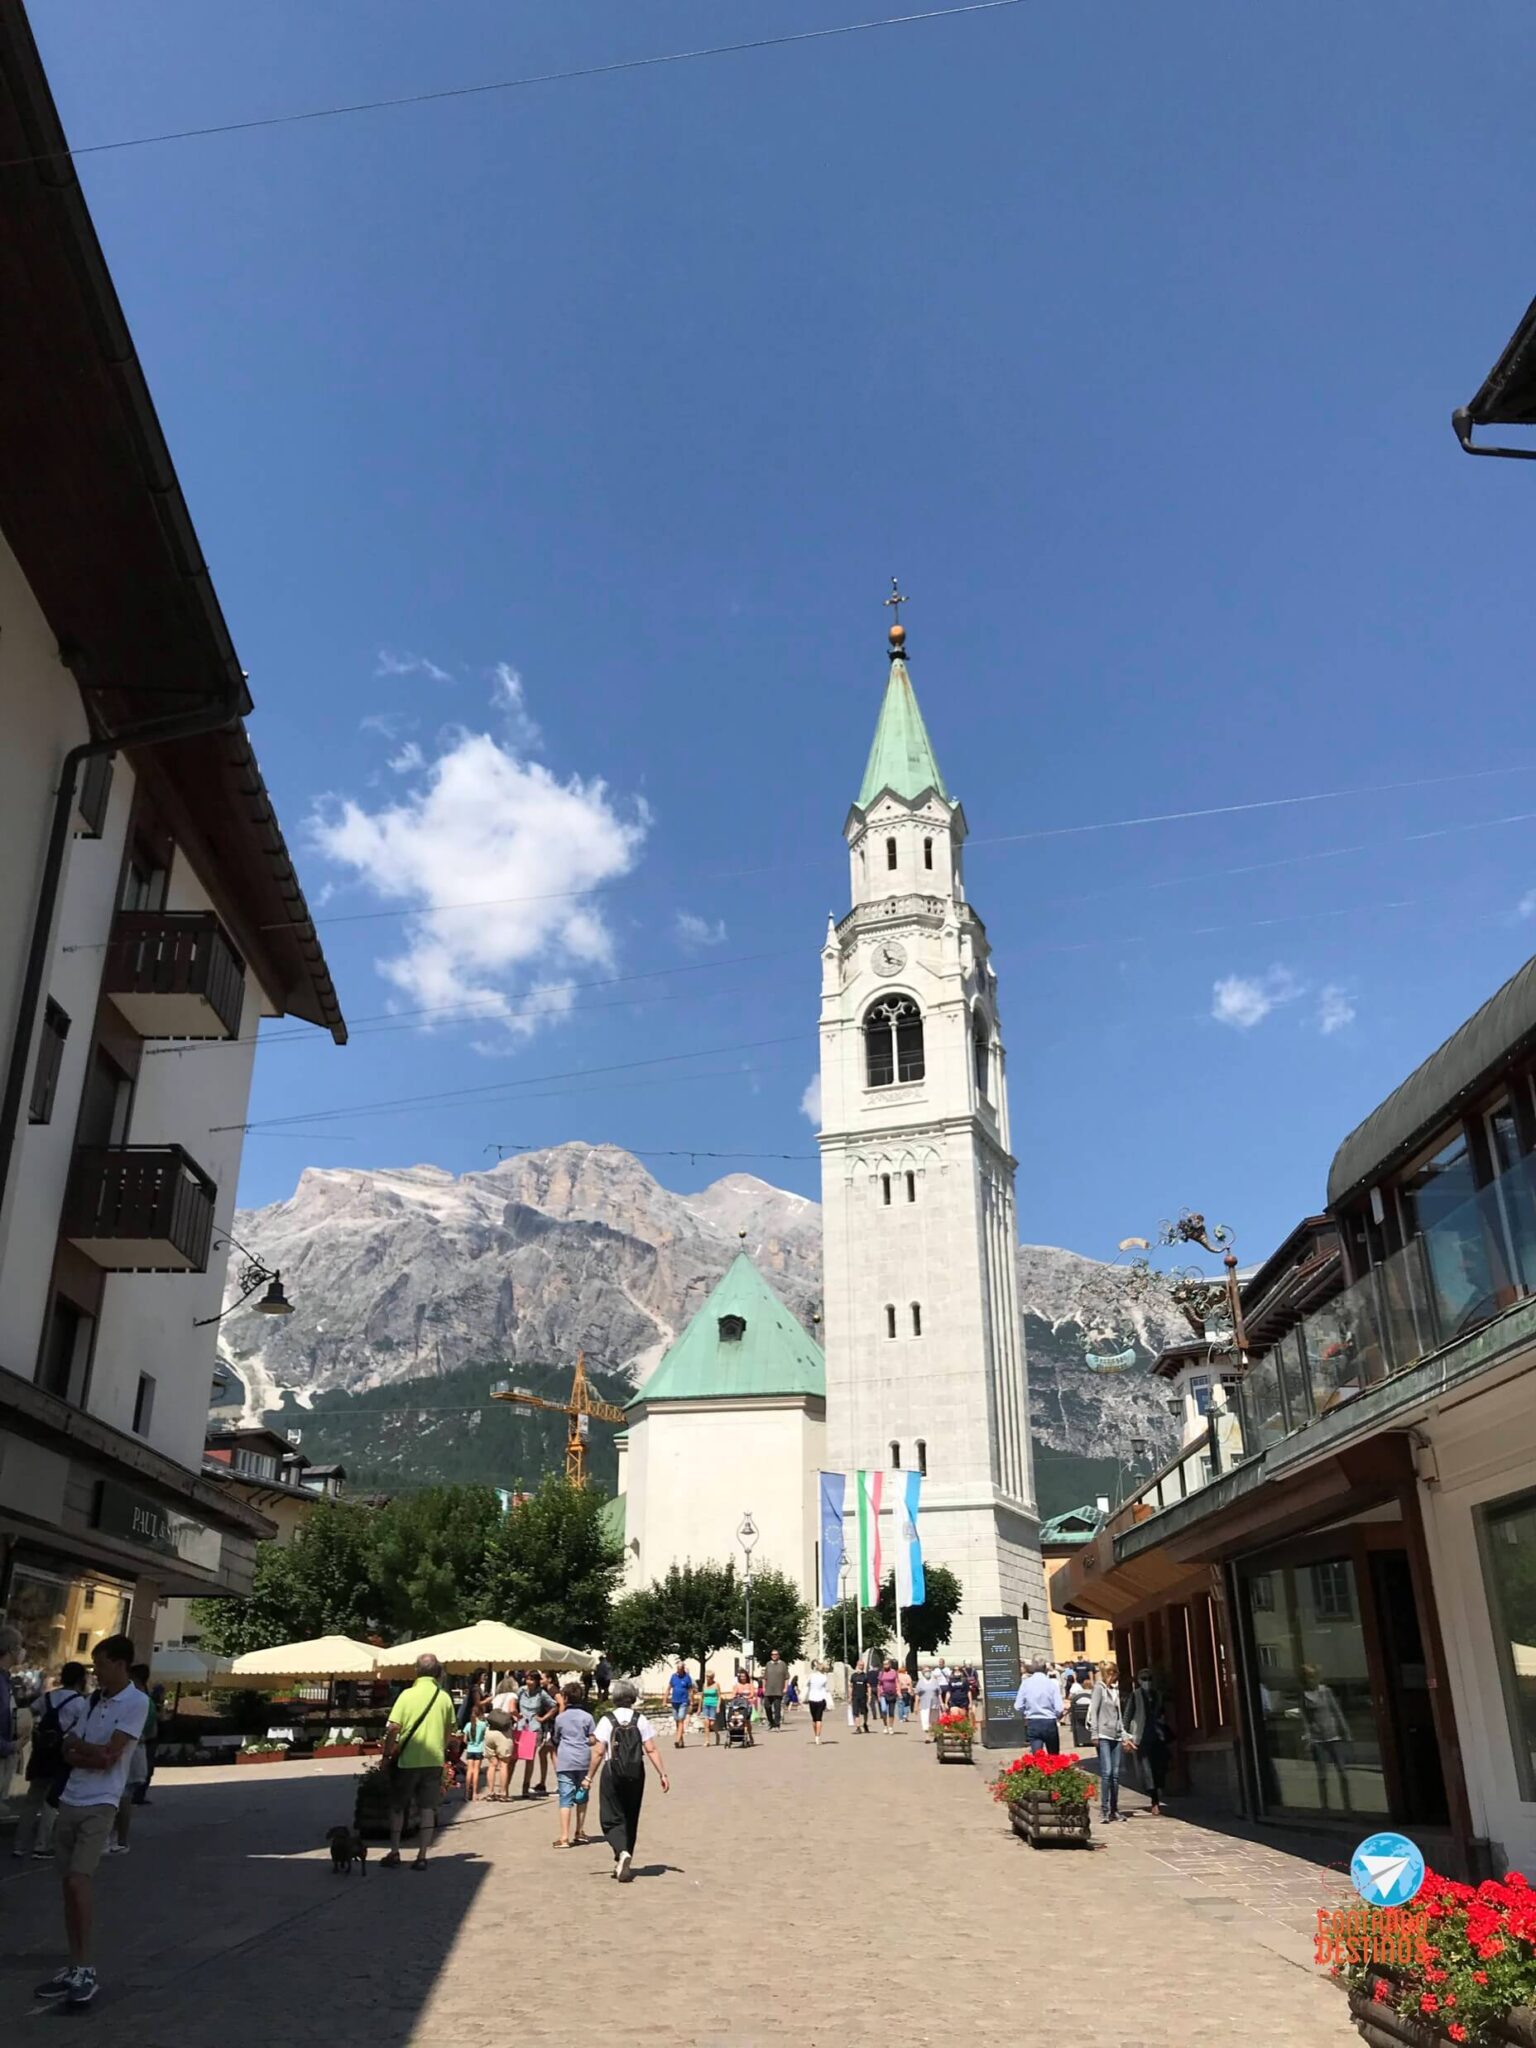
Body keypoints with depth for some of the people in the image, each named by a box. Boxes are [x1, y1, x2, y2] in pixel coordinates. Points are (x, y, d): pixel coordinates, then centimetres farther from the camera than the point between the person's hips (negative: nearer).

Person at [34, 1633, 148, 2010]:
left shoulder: (136, 1702, -10)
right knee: (68, 1884, 8)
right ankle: (75, 1967, 17)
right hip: (69, 1801, 7)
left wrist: (76, 1744, 0)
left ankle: (85, 1969, -6)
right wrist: (92, 1754, -10)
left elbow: (109, 1755, -15)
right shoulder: (95, 1700, 12)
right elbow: (68, 1753, 9)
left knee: (78, 1880, -15)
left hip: (98, 1805, -7)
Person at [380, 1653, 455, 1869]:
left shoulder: (408, 1694, -9)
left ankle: (394, 1853, 15)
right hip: (434, 1760, 2)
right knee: (428, 1808, 9)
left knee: (397, 1806, 14)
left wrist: (387, 1752, 0)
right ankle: (422, 1856, 8)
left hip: (407, 1759, -2)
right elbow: (449, 1730, 10)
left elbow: (394, 1728, -13)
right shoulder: (444, 1697, 2)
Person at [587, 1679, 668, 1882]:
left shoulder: (607, 1720, -5)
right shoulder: (640, 1720, 0)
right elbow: (651, 1750, -4)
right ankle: (622, 1863, 24)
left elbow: (599, 1752, -8)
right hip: (635, 1773, 3)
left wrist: (589, 1777, 0)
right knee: (630, 1818, 18)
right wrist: (663, 1774, 0)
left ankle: (622, 1853, -21)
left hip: (612, 1773, -3)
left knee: (611, 1819, 5)